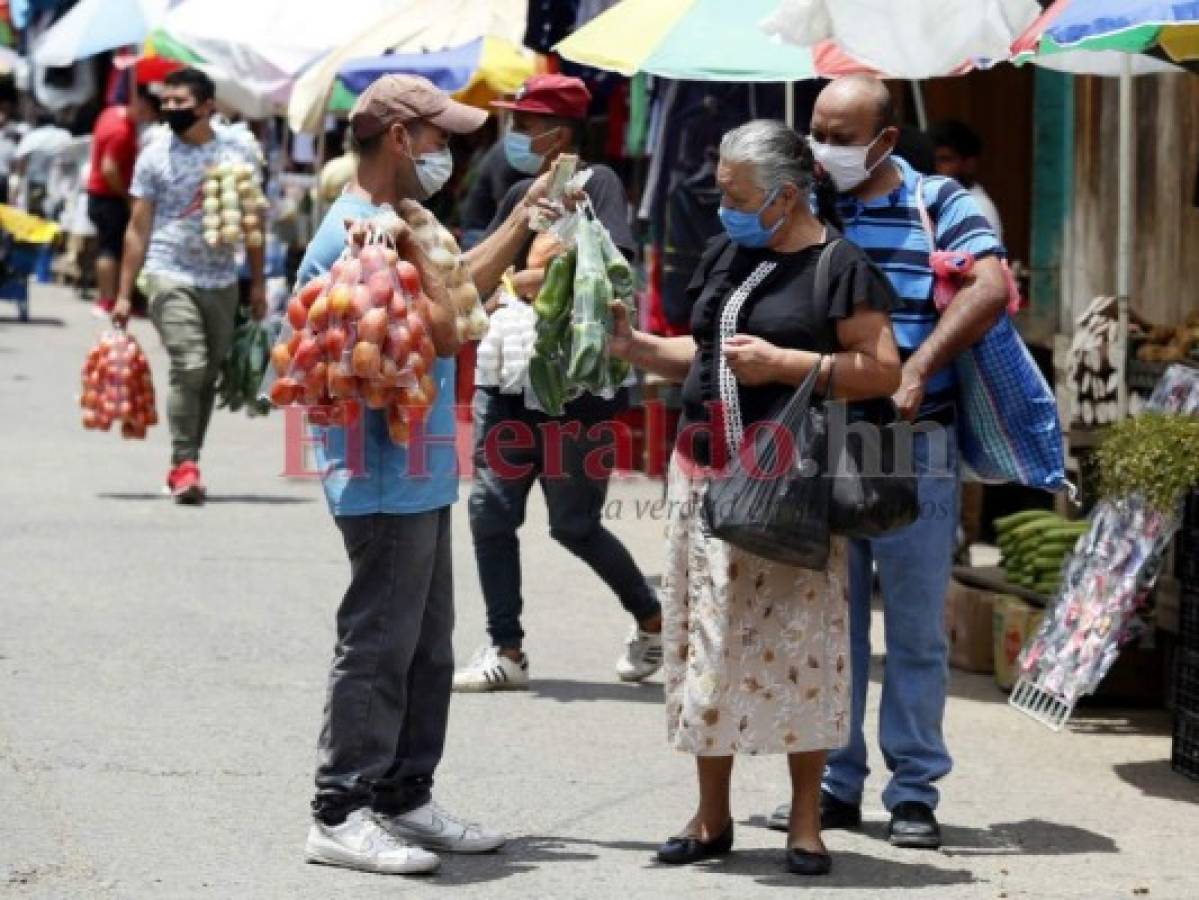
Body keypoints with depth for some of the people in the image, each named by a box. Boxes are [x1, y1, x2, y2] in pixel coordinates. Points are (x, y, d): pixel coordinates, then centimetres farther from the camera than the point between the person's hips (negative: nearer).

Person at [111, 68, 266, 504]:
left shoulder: (236, 149, 4)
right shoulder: (155, 156, -2)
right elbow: (138, 227, 1)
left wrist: (257, 282, 9)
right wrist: (124, 293, -3)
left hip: (222, 279, 3)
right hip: (171, 276, -3)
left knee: (208, 375, 8)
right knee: (189, 368, -17)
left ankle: (187, 464, 19)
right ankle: (183, 465, -13)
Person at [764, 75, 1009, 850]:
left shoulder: (940, 205, 0)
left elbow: (991, 288, -14)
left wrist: (920, 369, -23)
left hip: (914, 445, -3)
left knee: (916, 626, 4)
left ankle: (915, 790, 11)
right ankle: (833, 784, 16)